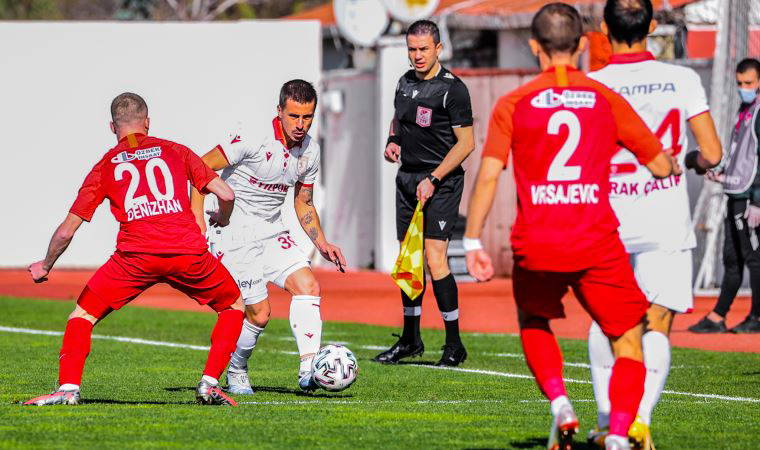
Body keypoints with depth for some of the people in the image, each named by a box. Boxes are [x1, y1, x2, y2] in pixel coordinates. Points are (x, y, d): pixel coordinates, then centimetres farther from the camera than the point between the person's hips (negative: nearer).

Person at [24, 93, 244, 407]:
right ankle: (209, 383, 11)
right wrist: (223, 219, 37)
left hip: (135, 256, 0)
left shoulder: (105, 166, 18)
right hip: (188, 251, 0)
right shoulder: (175, 151, 19)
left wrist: (45, 266, 35)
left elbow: (66, 231, 18)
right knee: (233, 307, 23)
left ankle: (68, 388, -2)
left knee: (83, 314, 16)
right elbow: (226, 194, 13)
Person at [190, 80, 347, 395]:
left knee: (308, 285, -16)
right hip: (235, 235, -6)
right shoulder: (254, 138, -18)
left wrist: (322, 244, 4)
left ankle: (309, 368, -23)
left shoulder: (310, 151, 3)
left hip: (273, 233, 6)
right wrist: (198, 221, -20)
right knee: (259, 313, -8)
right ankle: (236, 374, 17)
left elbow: (304, 204, 17)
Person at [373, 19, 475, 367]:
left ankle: (454, 345, -9)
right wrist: (393, 140, 6)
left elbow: (466, 143, -13)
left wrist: (433, 179, -19)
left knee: (434, 258, -15)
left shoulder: (452, 89, -12)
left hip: (441, 182, -7)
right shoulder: (405, 82, 10)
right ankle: (410, 340, 20)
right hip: (407, 178, 7)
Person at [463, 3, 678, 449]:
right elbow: (661, 165, 10)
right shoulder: (607, 100, 5)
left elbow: (488, 175, -4)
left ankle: (559, 403, 5)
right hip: (597, 245, -1)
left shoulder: (513, 104, 3)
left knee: (534, 324, 29)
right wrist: (676, 165, 34)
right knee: (628, 342, 10)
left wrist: (473, 242, 3)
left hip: (535, 248, 1)